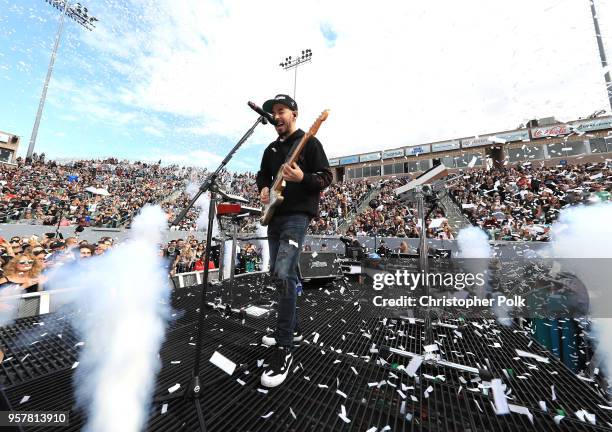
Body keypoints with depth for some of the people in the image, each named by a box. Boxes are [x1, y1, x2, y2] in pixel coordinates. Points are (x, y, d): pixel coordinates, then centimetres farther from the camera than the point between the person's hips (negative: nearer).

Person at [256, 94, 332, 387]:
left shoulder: (309, 142, 1)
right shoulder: (271, 149, 21)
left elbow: (326, 177, -5)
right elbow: (262, 175, 27)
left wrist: (302, 178, -23)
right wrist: (263, 189, 4)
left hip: (298, 215, -8)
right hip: (275, 216, 8)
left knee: (283, 274, -20)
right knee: (278, 274, 11)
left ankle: (284, 347, -4)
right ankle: (292, 328, 29)